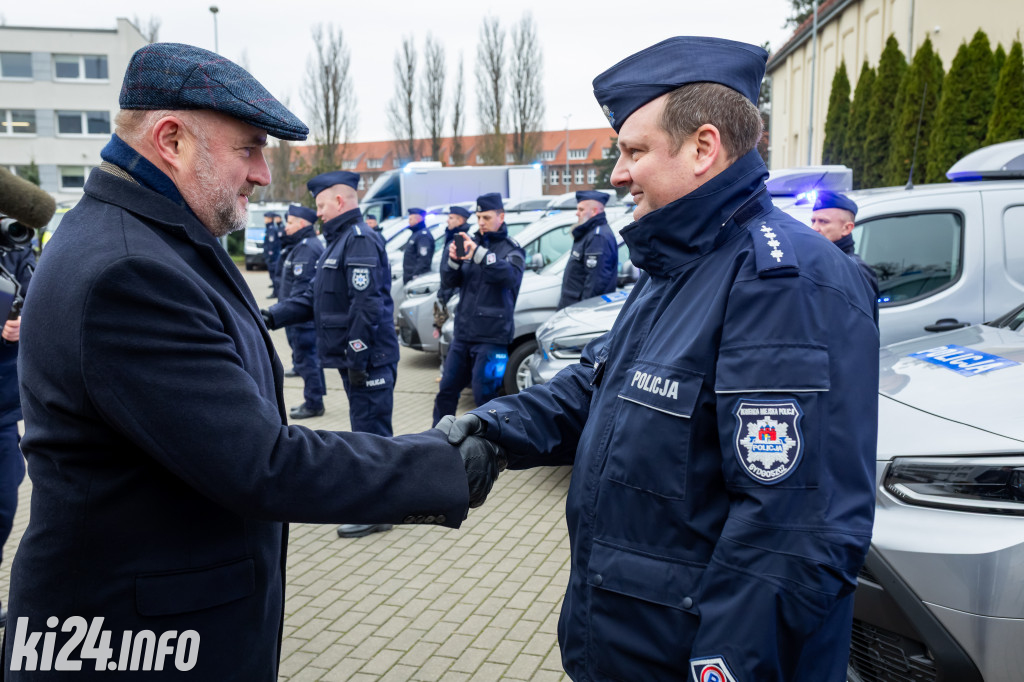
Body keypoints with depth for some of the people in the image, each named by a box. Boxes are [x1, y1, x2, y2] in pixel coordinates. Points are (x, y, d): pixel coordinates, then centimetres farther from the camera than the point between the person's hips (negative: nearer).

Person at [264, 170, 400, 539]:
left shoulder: (361, 240, -15)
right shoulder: (340, 240, 18)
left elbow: (367, 305, -23)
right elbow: (314, 297, 18)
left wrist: (357, 359, -23)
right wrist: (273, 316, 7)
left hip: (369, 360, -10)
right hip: (352, 357, 10)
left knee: (370, 432, -2)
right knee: (367, 431, 18)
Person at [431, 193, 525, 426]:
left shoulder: (512, 249, -1)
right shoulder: (471, 243, 13)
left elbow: (510, 276, -23)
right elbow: (448, 283, 10)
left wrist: (479, 254, -35)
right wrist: (453, 261, -12)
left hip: (492, 336, -5)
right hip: (463, 331, 5)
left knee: (484, 395, -3)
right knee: (447, 389, 11)